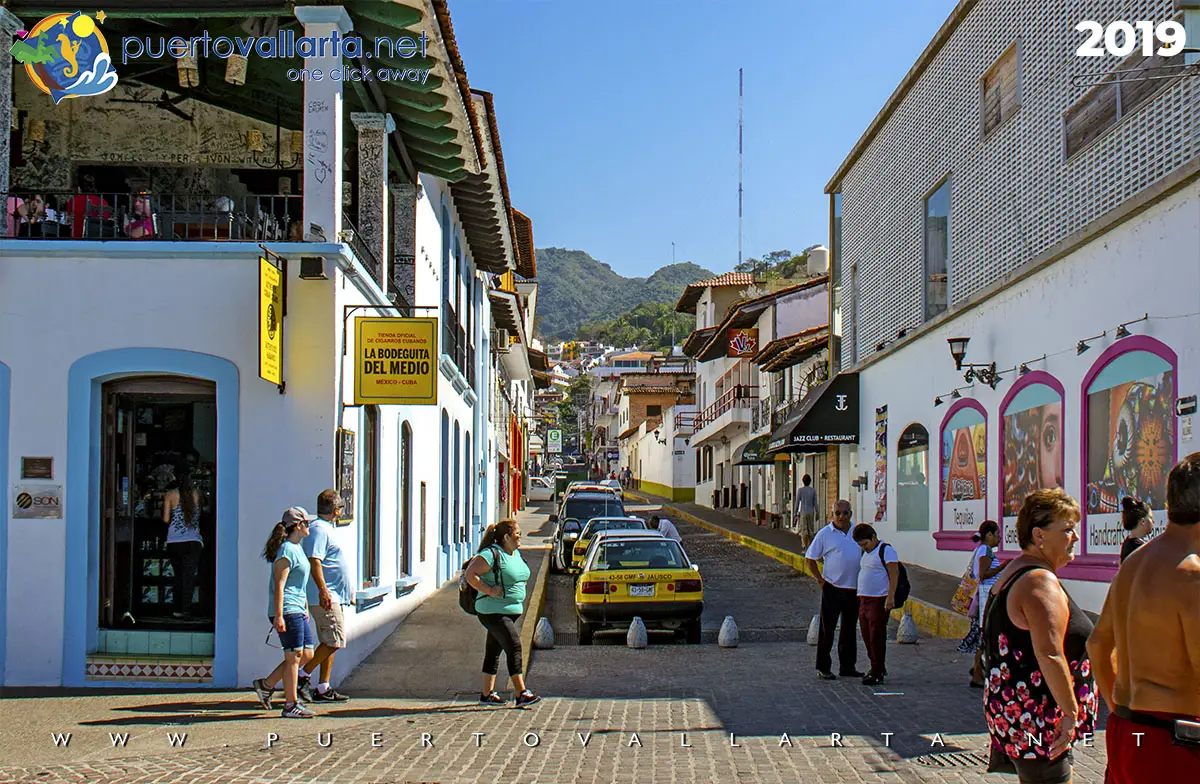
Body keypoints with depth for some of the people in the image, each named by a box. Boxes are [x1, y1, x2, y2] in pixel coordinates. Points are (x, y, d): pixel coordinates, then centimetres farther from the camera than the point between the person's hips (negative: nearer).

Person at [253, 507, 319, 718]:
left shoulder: (297, 549, 17)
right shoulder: (287, 550, -14)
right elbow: (279, 585, -18)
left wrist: (305, 607, 27)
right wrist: (279, 616, -22)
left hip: (298, 611, 10)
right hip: (287, 611, -10)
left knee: (306, 654, 10)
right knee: (293, 657, -4)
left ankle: (266, 684, 19)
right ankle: (291, 705, 3)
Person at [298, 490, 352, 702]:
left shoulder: (325, 528, 20)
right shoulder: (319, 529, -12)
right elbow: (314, 561, -23)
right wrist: (323, 590, -30)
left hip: (331, 597, 11)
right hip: (325, 597, -11)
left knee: (329, 643, 10)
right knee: (334, 641, -11)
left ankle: (323, 688, 11)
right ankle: (303, 675, -6)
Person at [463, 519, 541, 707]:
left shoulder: (515, 554, 12)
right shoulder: (492, 554, -16)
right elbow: (470, 574, -21)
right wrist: (489, 591, -22)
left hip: (511, 610, 9)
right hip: (493, 611, -9)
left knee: (494, 650, 14)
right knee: (514, 647, -15)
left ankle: (487, 694, 20)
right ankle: (521, 694, -16)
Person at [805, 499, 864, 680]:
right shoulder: (825, 534, -6)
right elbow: (809, 558, -1)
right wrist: (820, 579, -6)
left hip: (854, 589, 5)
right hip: (832, 588, -5)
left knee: (850, 629, 12)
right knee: (827, 629, 0)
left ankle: (847, 666, 22)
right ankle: (823, 668, 6)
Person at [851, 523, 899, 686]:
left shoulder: (886, 550, -10)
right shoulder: (866, 553, 17)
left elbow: (894, 574, -15)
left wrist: (890, 597, -21)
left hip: (879, 601, -9)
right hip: (864, 599, 9)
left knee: (876, 637, -7)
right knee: (867, 637, 11)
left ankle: (877, 674, -2)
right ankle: (877, 668, 24)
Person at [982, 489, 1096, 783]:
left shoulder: (1013, 574, 16)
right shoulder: (1041, 582, -17)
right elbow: (1049, 654, -26)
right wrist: (1071, 712, -20)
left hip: (1014, 712, 11)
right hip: (1035, 718, -11)